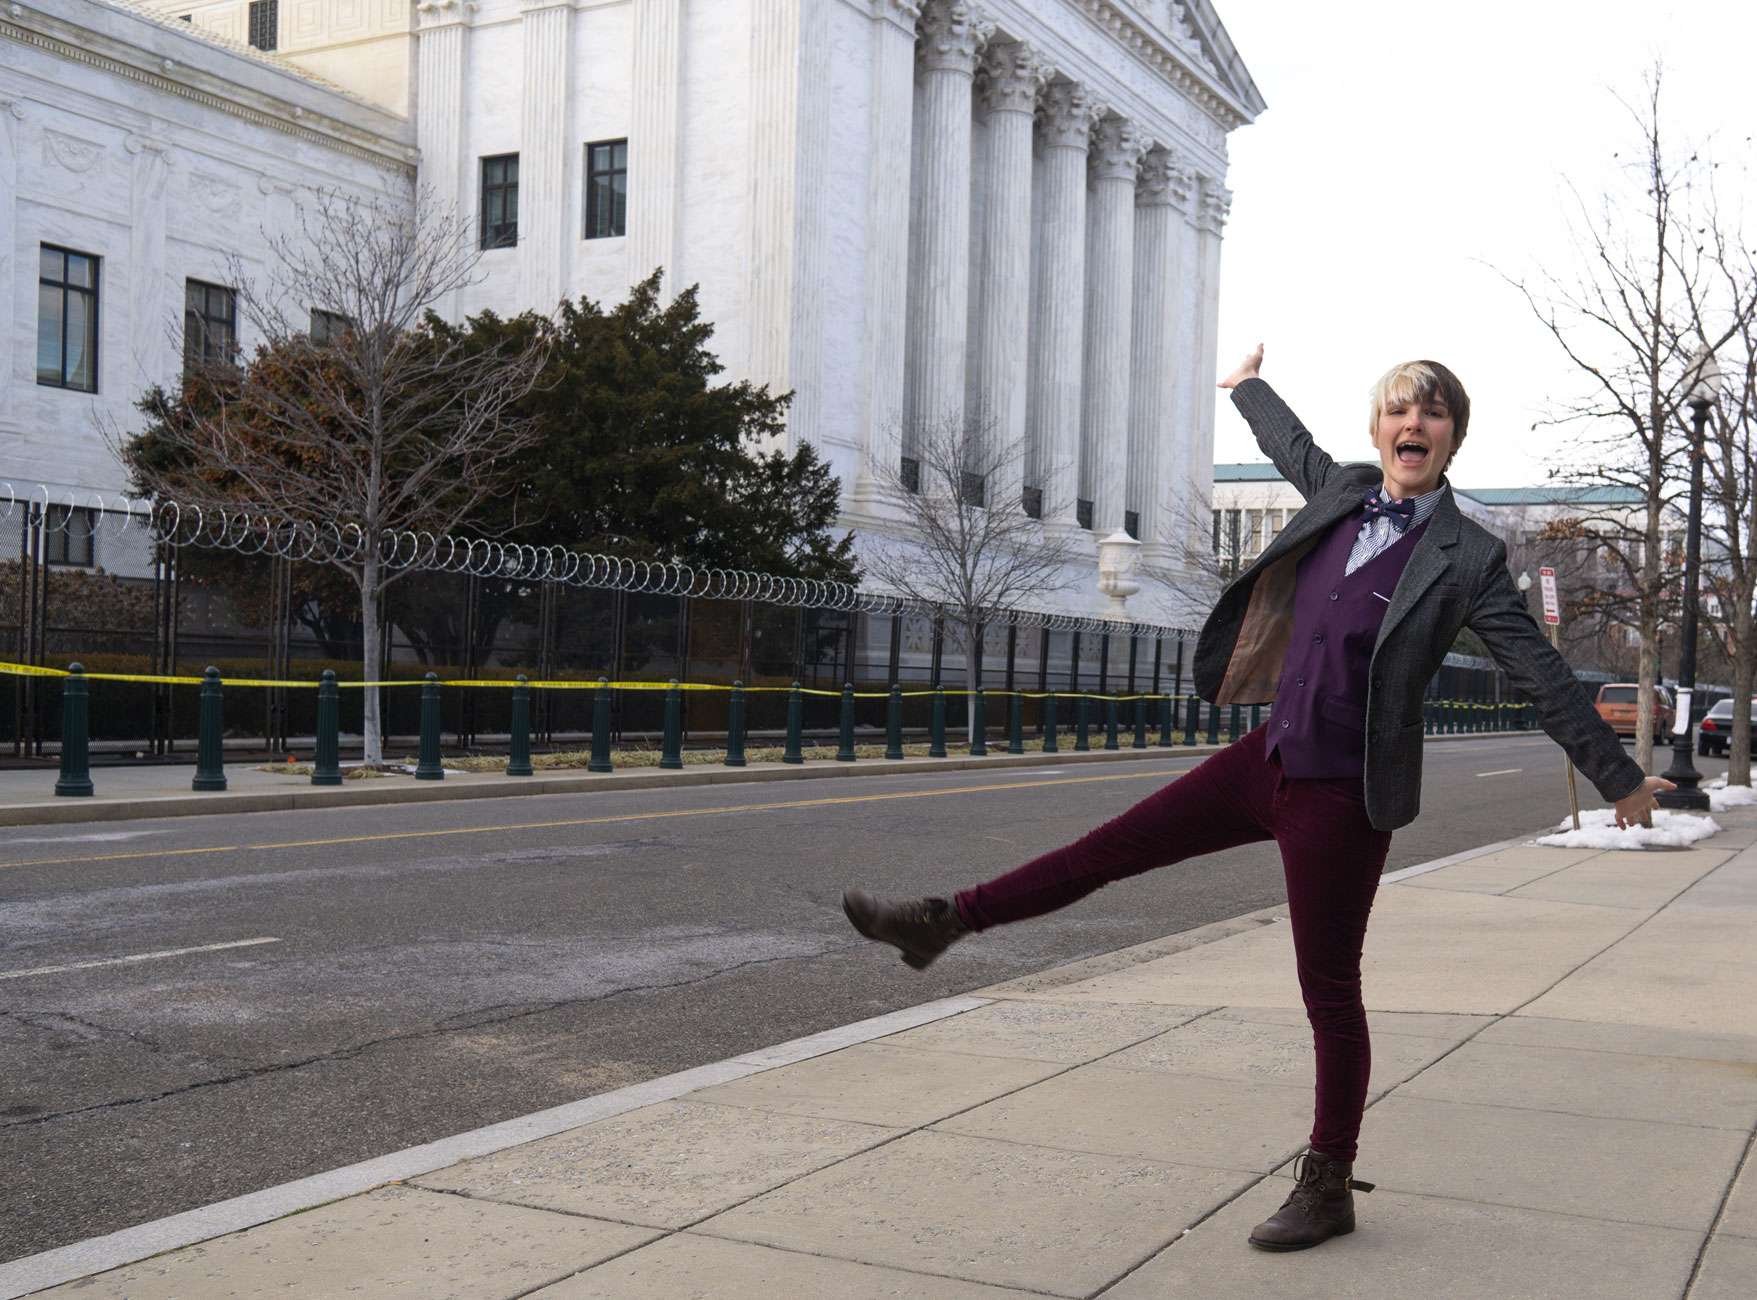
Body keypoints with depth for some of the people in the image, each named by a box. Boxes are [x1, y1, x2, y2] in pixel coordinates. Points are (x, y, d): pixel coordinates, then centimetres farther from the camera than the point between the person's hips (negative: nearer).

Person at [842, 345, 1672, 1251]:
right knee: (1114, 847, 7)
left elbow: (1542, 676, -5)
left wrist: (1622, 779, 0)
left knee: (1329, 994, 4)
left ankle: (1328, 1188, 20)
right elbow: (1291, 444, 26)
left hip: (1343, 792, -5)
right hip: (1271, 757, 6)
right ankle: (944, 923, 20)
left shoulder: (1467, 558, -10)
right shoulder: (1343, 494, 5)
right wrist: (1248, 385, 44)